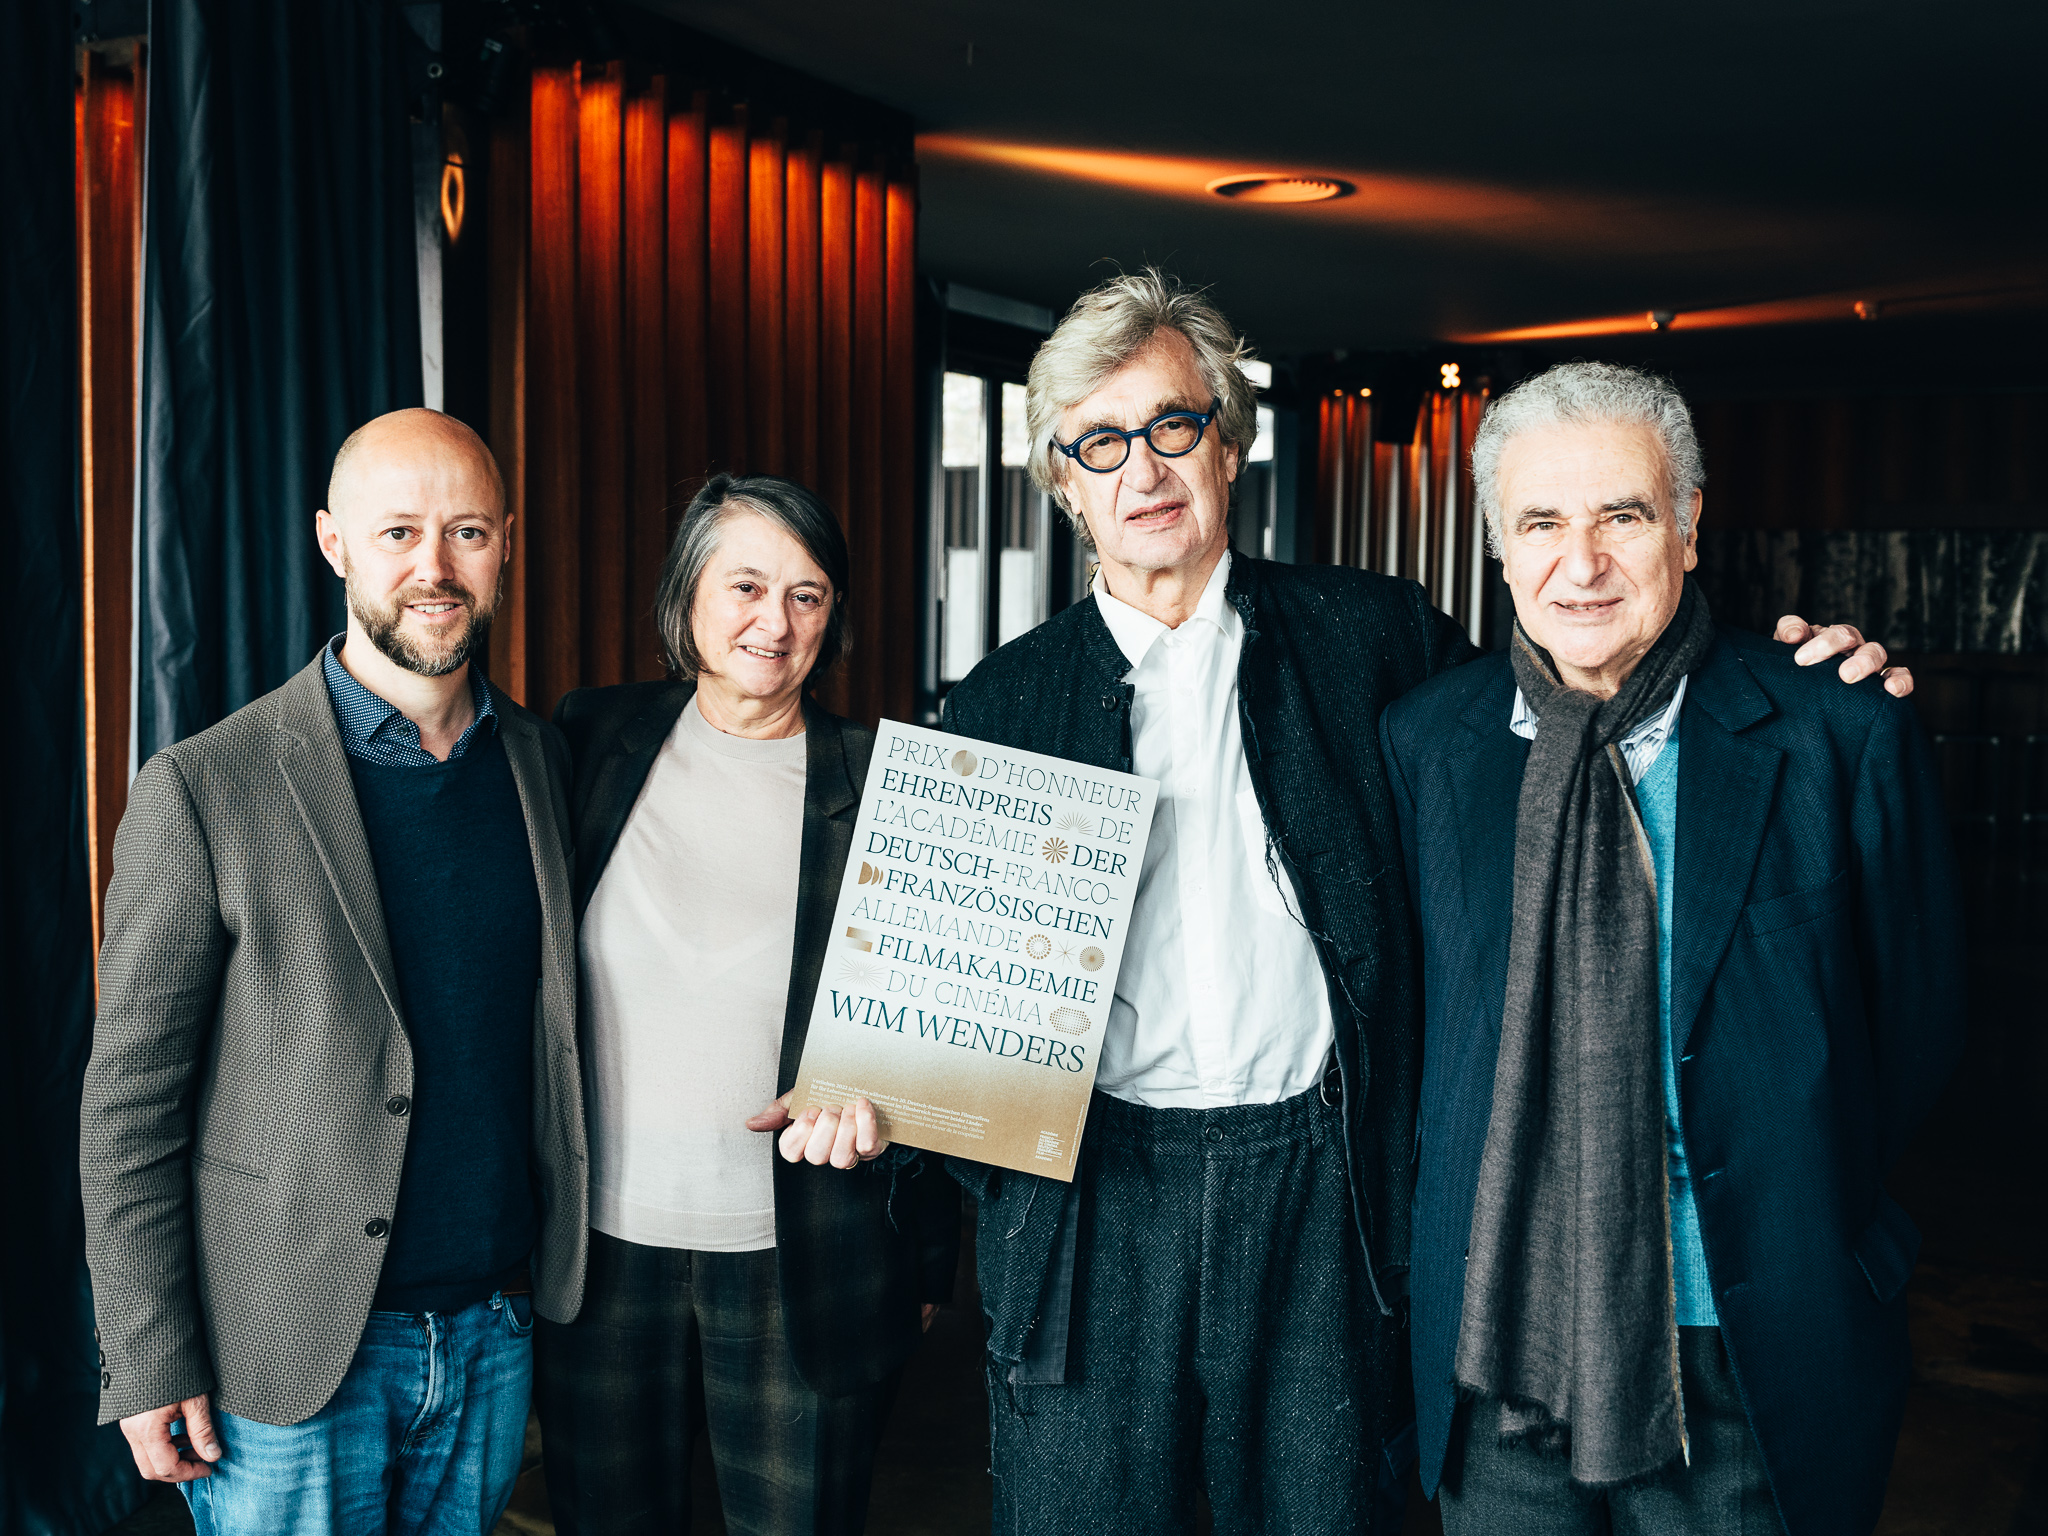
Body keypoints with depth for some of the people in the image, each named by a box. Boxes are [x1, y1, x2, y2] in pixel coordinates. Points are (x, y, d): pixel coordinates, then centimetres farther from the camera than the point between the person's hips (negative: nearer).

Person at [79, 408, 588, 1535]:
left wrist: (559, 1264, 8)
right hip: (292, 1357, -4)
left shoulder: (542, 761, 2)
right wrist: (150, 1368, -10)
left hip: (497, 1321, 4)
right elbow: (127, 1102, -9)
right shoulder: (203, 789, -13)